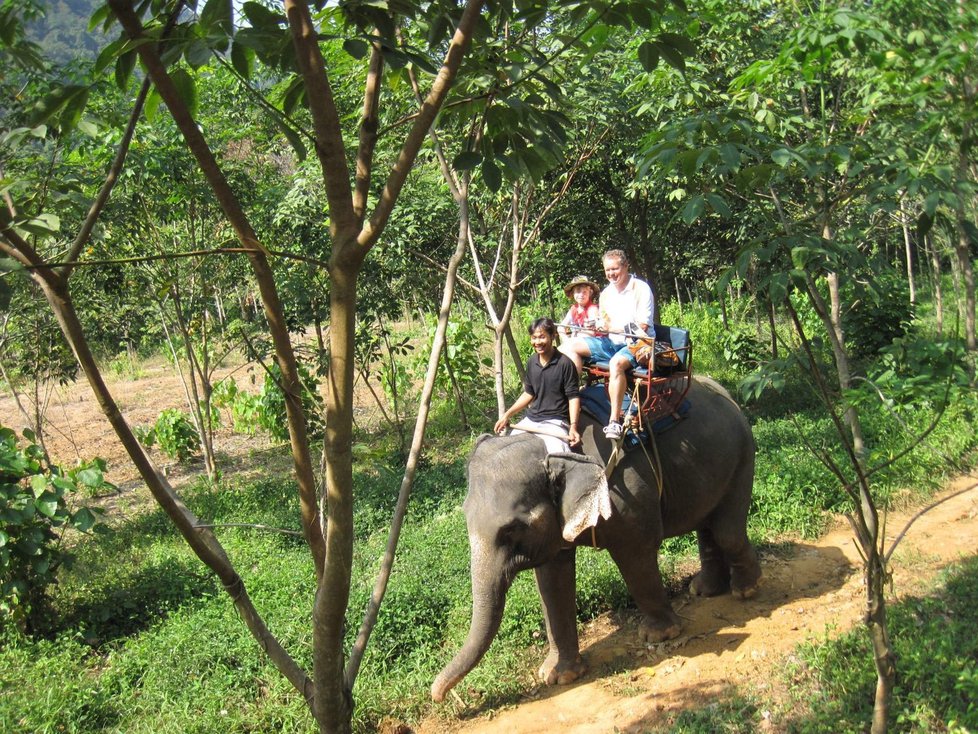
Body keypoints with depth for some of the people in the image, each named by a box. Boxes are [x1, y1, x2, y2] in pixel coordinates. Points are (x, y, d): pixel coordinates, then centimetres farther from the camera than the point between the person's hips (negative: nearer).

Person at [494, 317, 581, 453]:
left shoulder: (564, 363, -11)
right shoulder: (532, 362, 9)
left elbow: (573, 397, -10)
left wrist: (573, 427, -21)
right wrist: (507, 415, 13)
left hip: (555, 422, -6)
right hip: (531, 420, 7)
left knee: (556, 455, -31)